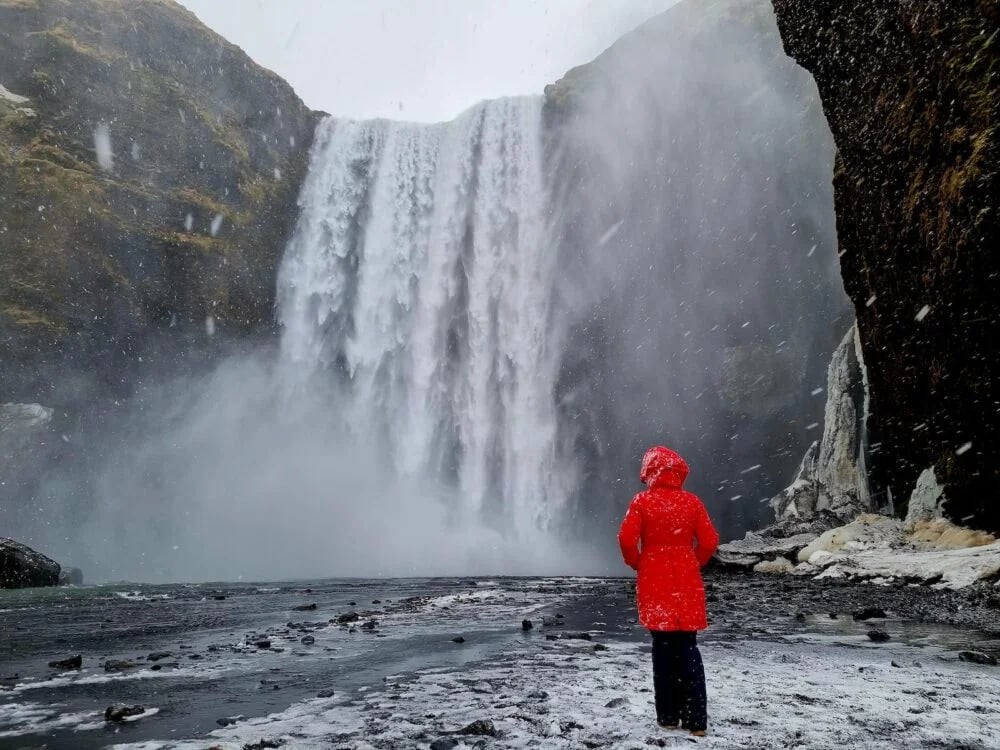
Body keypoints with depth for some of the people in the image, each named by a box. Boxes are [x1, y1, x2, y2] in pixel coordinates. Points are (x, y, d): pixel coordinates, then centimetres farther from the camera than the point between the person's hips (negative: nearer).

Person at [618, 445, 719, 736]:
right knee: (688, 648, 8)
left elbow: (627, 539, -14)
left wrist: (636, 564, 3)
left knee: (663, 647, 8)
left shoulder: (642, 501, -7)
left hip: (654, 581, -1)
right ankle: (695, 720, 7)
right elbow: (710, 541, -4)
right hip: (686, 581, 1)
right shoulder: (691, 501, -2)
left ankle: (668, 715, 13)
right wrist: (694, 563, 12)